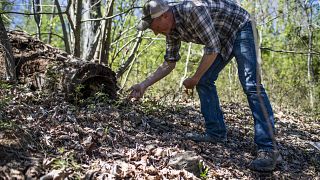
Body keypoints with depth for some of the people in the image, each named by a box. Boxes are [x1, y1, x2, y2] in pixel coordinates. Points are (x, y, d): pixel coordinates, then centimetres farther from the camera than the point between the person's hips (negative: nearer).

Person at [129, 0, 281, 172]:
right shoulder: (172, 30, -6)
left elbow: (213, 49, -29)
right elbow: (169, 63, 4)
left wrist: (194, 78, -18)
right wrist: (144, 85, -1)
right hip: (221, 39, 9)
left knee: (250, 84, -21)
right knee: (204, 81, 0)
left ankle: (268, 149, -24)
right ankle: (216, 132, 6)